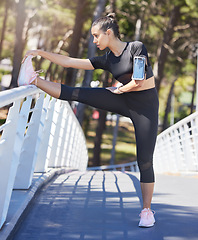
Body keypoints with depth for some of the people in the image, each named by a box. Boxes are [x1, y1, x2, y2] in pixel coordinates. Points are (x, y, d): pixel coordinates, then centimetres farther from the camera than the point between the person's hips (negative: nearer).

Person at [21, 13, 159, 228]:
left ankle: (147, 211, 4)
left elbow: (138, 81, -19)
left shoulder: (136, 48, -12)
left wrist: (119, 89, -1)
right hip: (123, 102, 5)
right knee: (76, 94, -7)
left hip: (145, 106, -5)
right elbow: (70, 62, 6)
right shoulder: (106, 60, 5)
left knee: (145, 159, -5)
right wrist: (41, 53, 3)